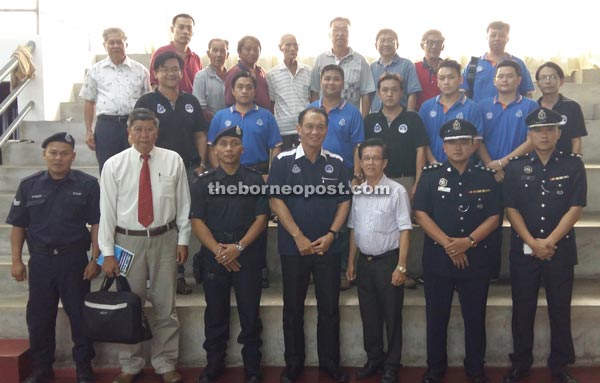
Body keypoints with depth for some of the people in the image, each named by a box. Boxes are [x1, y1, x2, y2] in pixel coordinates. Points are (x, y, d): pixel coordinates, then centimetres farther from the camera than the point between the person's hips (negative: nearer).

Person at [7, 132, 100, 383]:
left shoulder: (87, 184, -4)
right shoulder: (29, 185, 3)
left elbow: (96, 224, -5)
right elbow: (18, 226, 6)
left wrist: (95, 259, -9)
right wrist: (16, 261, 2)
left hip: (75, 259, -2)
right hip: (40, 259, 2)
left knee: (79, 315, 7)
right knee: (39, 317, 11)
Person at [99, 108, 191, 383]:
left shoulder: (173, 160, -1)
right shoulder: (114, 165, -3)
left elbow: (183, 203, 3)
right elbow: (107, 210, -3)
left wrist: (183, 239, 1)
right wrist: (107, 252, -6)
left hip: (165, 239, 0)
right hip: (128, 240, 0)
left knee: (165, 305, 9)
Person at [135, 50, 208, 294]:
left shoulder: (191, 102, 12)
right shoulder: (146, 102, 1)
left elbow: (200, 135, 13)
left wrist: (201, 164, 3)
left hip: (189, 170, 3)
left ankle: (179, 273, 20)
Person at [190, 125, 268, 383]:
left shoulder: (255, 180, 3)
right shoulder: (203, 182, 5)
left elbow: (261, 218, -2)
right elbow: (197, 221, -1)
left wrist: (239, 247, -14)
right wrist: (217, 249, -13)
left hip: (248, 255, -1)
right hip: (213, 256, 1)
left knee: (250, 314, 5)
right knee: (215, 314, 10)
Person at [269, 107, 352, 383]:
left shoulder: (336, 163, 5)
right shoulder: (283, 161, -3)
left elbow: (344, 201, 5)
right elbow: (276, 201, -7)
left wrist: (331, 234, -8)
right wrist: (298, 237, -13)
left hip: (328, 246, 2)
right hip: (293, 247, -2)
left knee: (329, 307, 9)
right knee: (293, 308, 9)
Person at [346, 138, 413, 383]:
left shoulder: (397, 191, -11)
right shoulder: (356, 192, 5)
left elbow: (405, 230, -12)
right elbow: (353, 229, 10)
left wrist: (401, 266, -15)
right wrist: (351, 261, 10)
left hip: (388, 260, -5)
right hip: (364, 261, 5)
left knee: (391, 315, 7)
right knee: (368, 314, 15)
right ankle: (374, 359, 33)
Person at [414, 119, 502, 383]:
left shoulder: (486, 177, 4)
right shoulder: (430, 175, 0)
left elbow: (494, 217, 1)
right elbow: (421, 213, -6)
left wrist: (469, 241, -14)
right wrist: (447, 243, -15)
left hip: (476, 259, 1)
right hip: (437, 258, -1)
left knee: (475, 317, 10)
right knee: (436, 317, 9)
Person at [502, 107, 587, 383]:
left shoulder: (573, 164, 0)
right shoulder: (516, 166, 2)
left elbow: (576, 208, -6)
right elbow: (511, 208, -2)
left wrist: (549, 242, -13)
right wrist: (532, 242, -12)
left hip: (561, 249, 0)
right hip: (523, 249, 1)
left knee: (560, 309, 8)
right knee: (522, 308, 8)